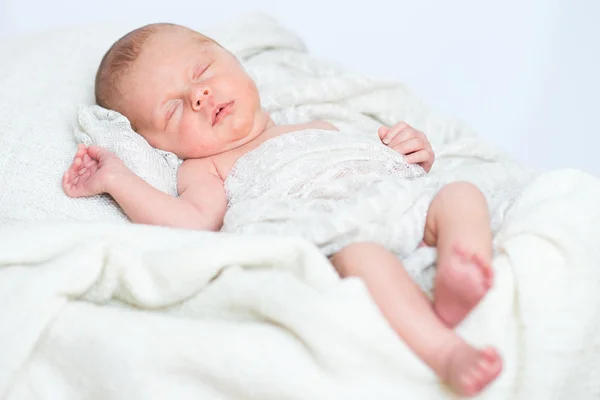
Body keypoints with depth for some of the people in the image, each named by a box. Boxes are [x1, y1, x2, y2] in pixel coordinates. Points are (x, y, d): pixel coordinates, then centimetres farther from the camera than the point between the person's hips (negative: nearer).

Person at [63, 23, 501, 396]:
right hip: (330, 240, -5)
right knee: (360, 254, -36)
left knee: (460, 193, -19)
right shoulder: (205, 167, 22)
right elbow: (193, 221, -1)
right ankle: (445, 352, -51)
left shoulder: (320, 129, 37)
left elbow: (389, 165, 35)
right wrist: (117, 177, -1)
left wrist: (417, 153, 13)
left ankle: (451, 289, -47)